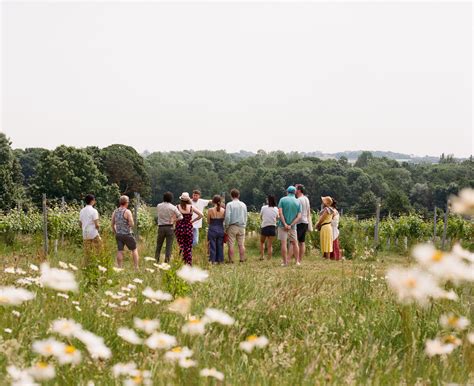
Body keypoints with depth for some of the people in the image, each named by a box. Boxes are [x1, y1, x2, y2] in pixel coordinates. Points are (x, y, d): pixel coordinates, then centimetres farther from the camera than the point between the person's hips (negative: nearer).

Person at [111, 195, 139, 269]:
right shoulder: (127, 212, -13)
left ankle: (119, 268, 4)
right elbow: (131, 224, -17)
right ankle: (136, 267, 6)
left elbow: (112, 224, 10)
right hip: (127, 234, -5)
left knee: (120, 251, 7)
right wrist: (131, 219, 5)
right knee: (134, 249, 9)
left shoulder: (115, 212, 5)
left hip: (118, 235, 5)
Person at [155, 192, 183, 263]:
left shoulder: (158, 206, 2)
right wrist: (174, 220, 3)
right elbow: (180, 217, -6)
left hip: (161, 227, 2)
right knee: (169, 246, 2)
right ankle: (167, 261, 0)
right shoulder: (173, 207, -5)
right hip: (170, 228, -2)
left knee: (158, 246, 12)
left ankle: (156, 261, 11)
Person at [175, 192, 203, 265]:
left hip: (179, 228, 0)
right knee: (188, 248, 10)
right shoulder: (191, 207, -4)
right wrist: (193, 221, 3)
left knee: (181, 247, 8)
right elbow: (201, 215, -6)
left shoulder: (177, 207, -6)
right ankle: (189, 263, 9)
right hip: (188, 228, 0)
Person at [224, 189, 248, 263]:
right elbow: (245, 217, 12)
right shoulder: (243, 205, 7)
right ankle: (242, 259, 5)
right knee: (241, 244, 6)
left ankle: (231, 260, -2)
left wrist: (226, 227, -4)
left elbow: (227, 217, -12)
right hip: (241, 226, 4)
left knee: (231, 245, 0)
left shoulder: (229, 205, -6)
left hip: (232, 226, -4)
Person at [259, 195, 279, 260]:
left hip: (264, 227, -2)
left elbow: (261, 217, 5)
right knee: (270, 245, 6)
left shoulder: (264, 208, -6)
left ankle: (261, 256, 10)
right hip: (273, 227, 2)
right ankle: (269, 259, 3)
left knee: (262, 242, 20)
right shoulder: (276, 209, 0)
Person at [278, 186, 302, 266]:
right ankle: (297, 261, 10)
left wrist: (285, 224, -14)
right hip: (293, 226, 2)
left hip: (283, 225, -2)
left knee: (283, 243, -2)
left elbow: (280, 212, -12)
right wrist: (291, 225, -11)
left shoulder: (283, 200, -1)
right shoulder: (298, 202, 3)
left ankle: (285, 262, -5)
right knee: (295, 243, 13)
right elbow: (299, 216, -6)